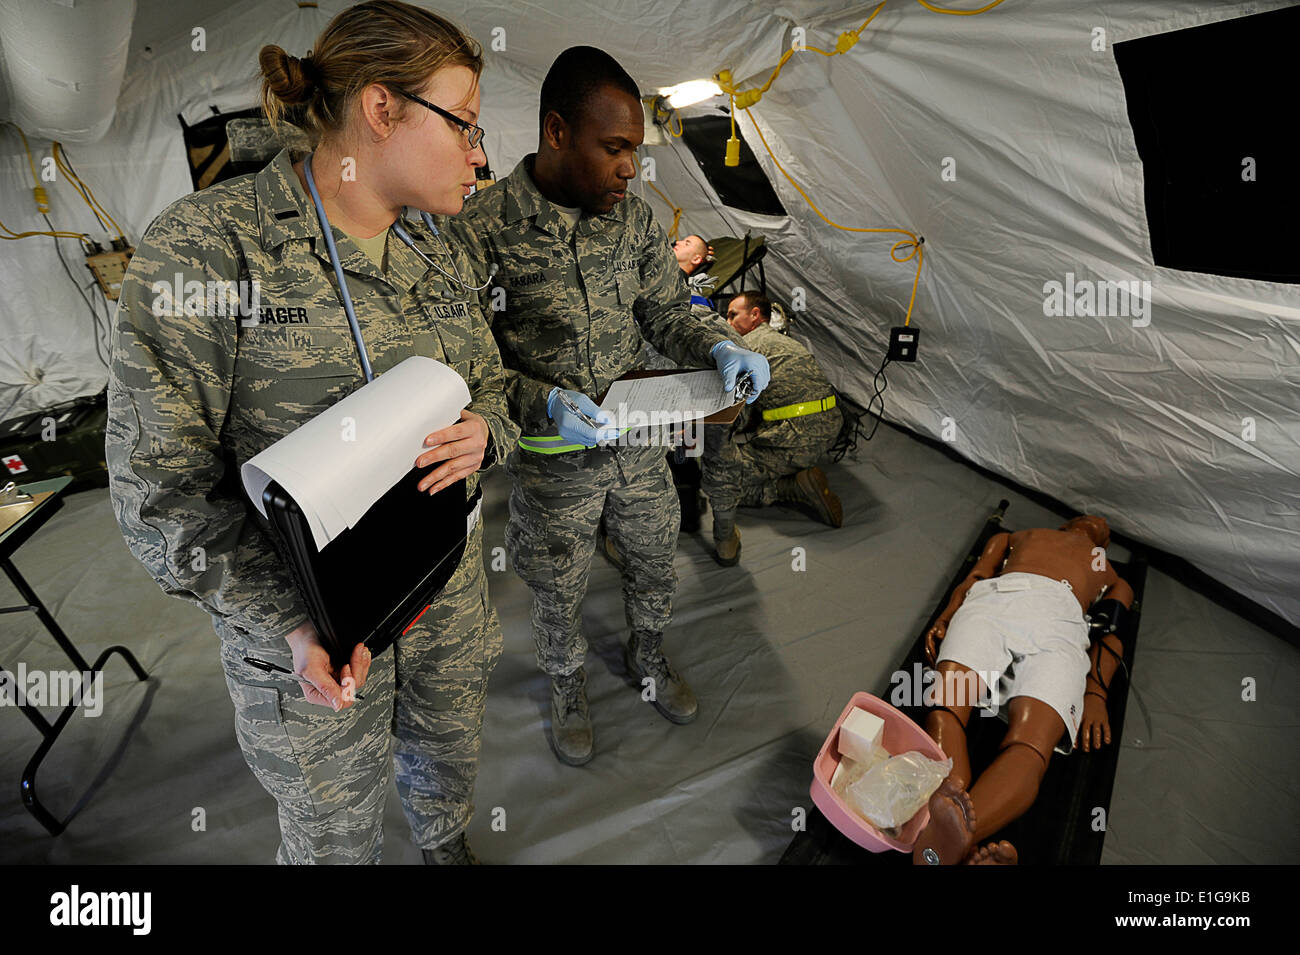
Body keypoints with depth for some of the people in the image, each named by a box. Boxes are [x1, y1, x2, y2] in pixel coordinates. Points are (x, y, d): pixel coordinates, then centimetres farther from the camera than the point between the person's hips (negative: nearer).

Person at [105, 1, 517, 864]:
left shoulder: (442, 255, 2)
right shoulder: (210, 244, -17)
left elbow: (491, 390, 9)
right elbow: (161, 480, -16)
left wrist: (482, 433, -16)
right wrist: (291, 622, -26)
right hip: (302, 623, -5)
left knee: (451, 761, 29)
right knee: (333, 834, 18)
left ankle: (447, 845, 61)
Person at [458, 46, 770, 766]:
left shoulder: (634, 217, -4)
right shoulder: (483, 229, -19)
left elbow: (665, 313, 4)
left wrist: (717, 349, -16)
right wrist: (545, 403, -32)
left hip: (636, 443, 5)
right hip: (552, 462, -4)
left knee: (655, 565, 23)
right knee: (558, 595, 18)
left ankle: (647, 659, 54)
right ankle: (568, 691, 49)